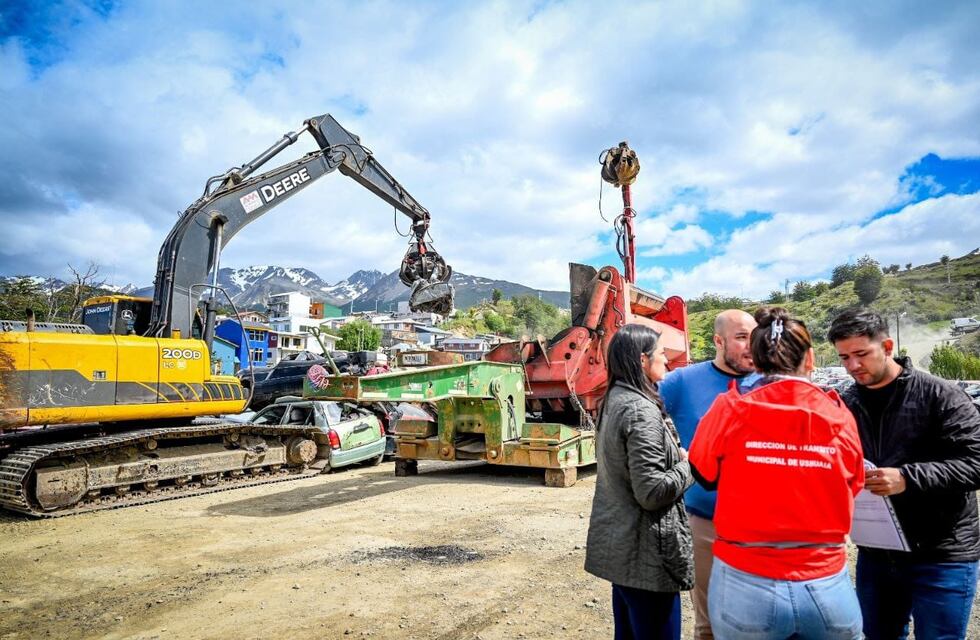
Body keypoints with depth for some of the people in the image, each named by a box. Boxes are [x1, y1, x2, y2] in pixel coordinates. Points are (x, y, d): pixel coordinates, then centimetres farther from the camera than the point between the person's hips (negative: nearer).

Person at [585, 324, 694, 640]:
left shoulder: (614, 401, 8)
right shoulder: (641, 410, -20)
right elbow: (652, 492, -23)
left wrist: (676, 456, 8)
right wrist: (689, 465, -8)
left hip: (617, 542, 9)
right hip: (646, 553, -9)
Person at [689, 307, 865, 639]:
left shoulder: (731, 410, -12)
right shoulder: (840, 417, -6)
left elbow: (703, 473, 3)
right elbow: (853, 486, 9)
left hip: (744, 587, -1)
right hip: (828, 588, 2)